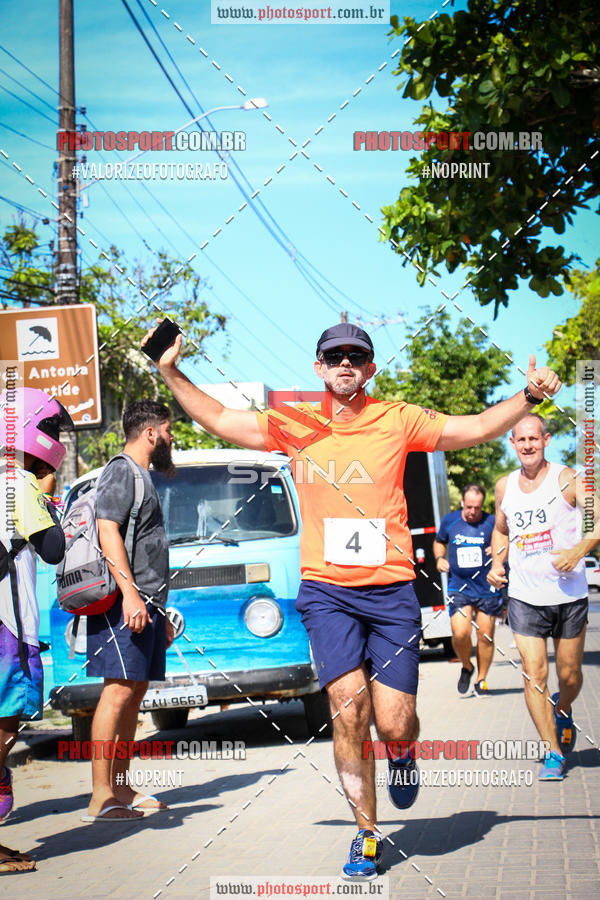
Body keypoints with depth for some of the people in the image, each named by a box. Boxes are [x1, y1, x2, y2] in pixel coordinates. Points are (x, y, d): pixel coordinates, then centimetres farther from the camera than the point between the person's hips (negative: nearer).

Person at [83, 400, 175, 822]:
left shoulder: (142, 477, 25)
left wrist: (161, 612, 27)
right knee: (119, 691, -14)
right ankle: (101, 798, -16)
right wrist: (130, 594, -25)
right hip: (125, 604, -10)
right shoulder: (121, 472, -6)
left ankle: (121, 790, 13)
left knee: (135, 693, 9)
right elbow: (108, 533, -17)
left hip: (145, 605, 10)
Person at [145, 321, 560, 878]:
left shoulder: (396, 420, 3)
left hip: (391, 590, 0)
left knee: (393, 724, -3)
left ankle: (402, 755, 36)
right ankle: (367, 836, 4)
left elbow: (477, 428, 6)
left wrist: (528, 396, -7)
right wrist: (170, 373, 5)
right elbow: (218, 420, 14)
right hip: (327, 591, 1)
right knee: (349, 712, -11)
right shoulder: (294, 424, 7)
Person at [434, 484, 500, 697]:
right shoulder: (449, 521, 2)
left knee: (485, 636, 4)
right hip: (458, 588, 0)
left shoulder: (491, 522, -3)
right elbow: (439, 541, 22)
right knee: (460, 634, -14)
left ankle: (481, 680, 21)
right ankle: (466, 668, 15)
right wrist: (439, 558, 3)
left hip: (487, 589, 0)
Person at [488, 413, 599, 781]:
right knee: (534, 674, -9)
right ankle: (553, 753, 0)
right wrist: (497, 564, 8)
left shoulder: (566, 479, -6)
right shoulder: (505, 487, 7)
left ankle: (562, 713, 42)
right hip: (524, 596, 2)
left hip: (569, 595, -2)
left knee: (569, 674, 8)